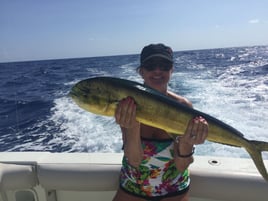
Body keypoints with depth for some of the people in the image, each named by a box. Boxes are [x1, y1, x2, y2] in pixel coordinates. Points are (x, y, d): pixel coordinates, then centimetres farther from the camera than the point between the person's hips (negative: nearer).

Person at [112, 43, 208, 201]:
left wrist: (186, 143, -37)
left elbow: (181, 167, -17)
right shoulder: (127, 106, -17)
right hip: (131, 188, 1)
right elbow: (134, 160, -23)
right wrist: (132, 128, -40)